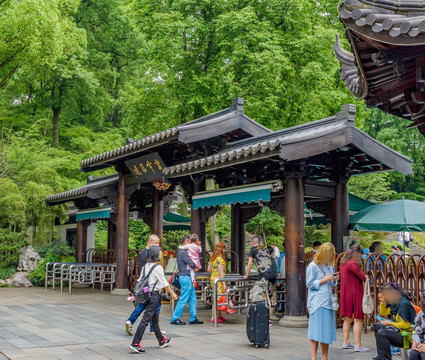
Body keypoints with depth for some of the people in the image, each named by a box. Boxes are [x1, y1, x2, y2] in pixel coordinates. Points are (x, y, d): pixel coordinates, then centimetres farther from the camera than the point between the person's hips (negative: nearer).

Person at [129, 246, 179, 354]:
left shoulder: (145, 266, 8)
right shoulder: (158, 267, -13)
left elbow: (140, 281, 10)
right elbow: (164, 284, -9)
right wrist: (172, 294, 2)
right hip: (154, 295, -8)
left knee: (155, 318, 18)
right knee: (146, 320, -6)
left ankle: (162, 340, 32)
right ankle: (135, 344, -6)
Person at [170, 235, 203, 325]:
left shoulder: (181, 251, 16)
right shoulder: (183, 252, -16)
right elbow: (192, 265, -18)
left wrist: (194, 266, 4)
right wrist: (195, 266, 3)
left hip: (187, 278, 10)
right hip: (185, 278, -10)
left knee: (193, 298, 12)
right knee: (183, 299, -5)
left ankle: (193, 319, 15)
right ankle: (174, 318, 1)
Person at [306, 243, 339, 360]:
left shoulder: (330, 266, 14)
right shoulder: (313, 266, -7)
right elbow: (310, 284, -7)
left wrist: (334, 279, 1)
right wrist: (324, 280, -12)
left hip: (328, 302, 7)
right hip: (317, 303, -7)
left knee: (327, 330, 9)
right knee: (316, 332, -6)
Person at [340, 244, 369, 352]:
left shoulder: (344, 263, 11)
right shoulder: (353, 264, -18)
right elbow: (363, 278, -16)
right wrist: (366, 277, 5)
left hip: (345, 294, 9)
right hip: (355, 294, -9)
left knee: (348, 319, 16)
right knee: (357, 320, -4)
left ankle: (346, 342, 23)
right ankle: (358, 345, -2)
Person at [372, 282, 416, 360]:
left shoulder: (404, 304, -21)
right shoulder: (394, 303, 9)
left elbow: (405, 325, -24)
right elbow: (383, 313, 21)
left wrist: (390, 323, -13)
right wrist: (383, 301, 7)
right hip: (399, 331, 11)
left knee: (381, 333, -28)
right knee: (377, 326, 17)